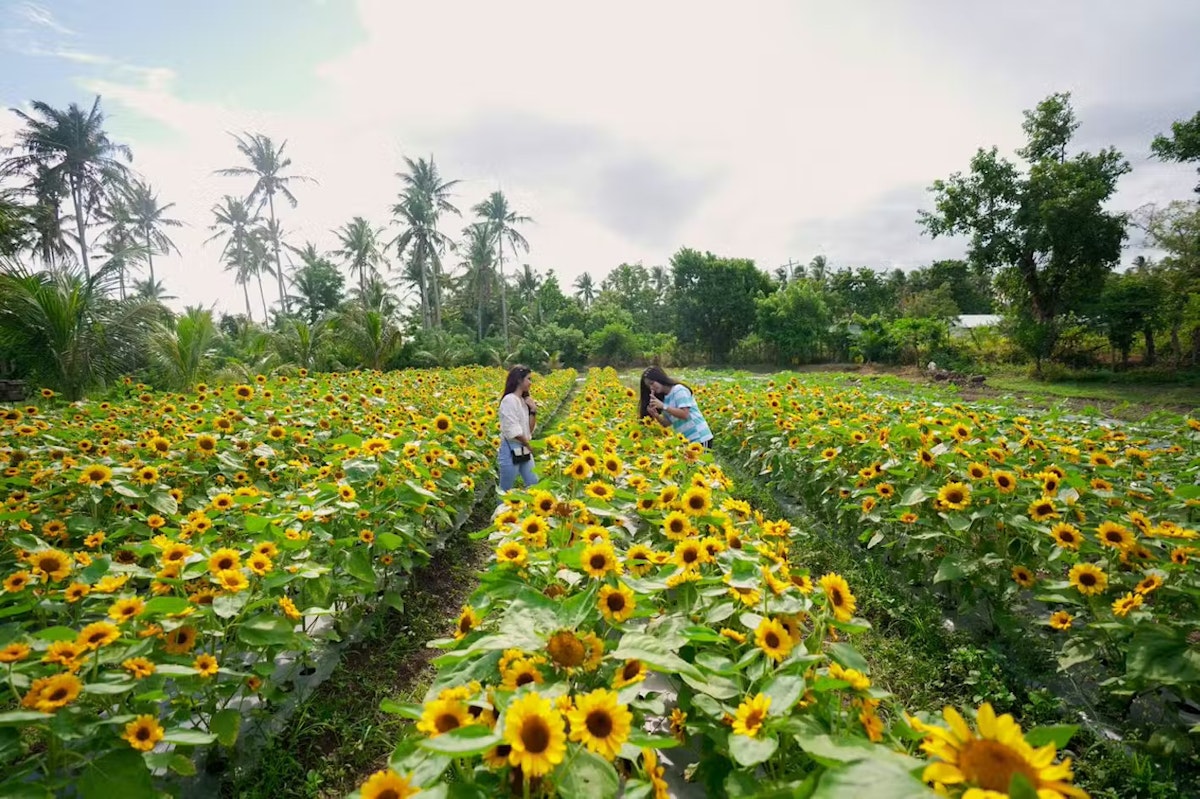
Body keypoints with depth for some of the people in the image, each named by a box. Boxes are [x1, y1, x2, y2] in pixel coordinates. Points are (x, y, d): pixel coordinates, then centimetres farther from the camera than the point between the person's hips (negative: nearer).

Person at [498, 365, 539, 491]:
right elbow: (513, 432, -20)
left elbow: (530, 430, 6)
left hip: (525, 450, 8)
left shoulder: (524, 400, 10)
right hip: (511, 450, -8)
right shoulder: (509, 400, -15)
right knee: (505, 490, 5)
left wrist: (533, 411, -5)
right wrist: (530, 445, -9)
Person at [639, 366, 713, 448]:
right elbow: (667, 423, 10)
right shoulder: (665, 398, 11)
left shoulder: (679, 390, -10)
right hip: (686, 440, 8)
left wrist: (663, 406, -20)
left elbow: (685, 414, -20)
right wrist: (656, 415, -9)